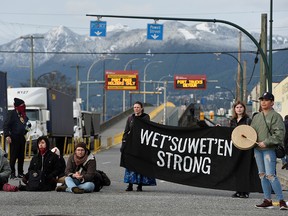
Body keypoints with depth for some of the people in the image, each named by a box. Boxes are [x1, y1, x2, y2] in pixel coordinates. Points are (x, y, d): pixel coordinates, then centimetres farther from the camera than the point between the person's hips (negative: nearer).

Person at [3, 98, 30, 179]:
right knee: (13, 156, -5)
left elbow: (27, 124, 28)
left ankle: (20, 172, 17)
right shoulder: (12, 113, -6)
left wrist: (28, 126, 6)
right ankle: (12, 173, -1)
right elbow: (6, 125, -12)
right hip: (14, 138, -6)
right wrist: (7, 135, -20)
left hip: (22, 138, 7)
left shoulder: (23, 115, 13)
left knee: (21, 156, 10)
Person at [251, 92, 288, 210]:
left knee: (270, 175, -14)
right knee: (262, 175, 8)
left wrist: (266, 142, -18)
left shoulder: (275, 116, -6)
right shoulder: (256, 117, 16)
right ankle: (267, 200, 14)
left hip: (269, 149, -7)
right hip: (257, 149, 7)